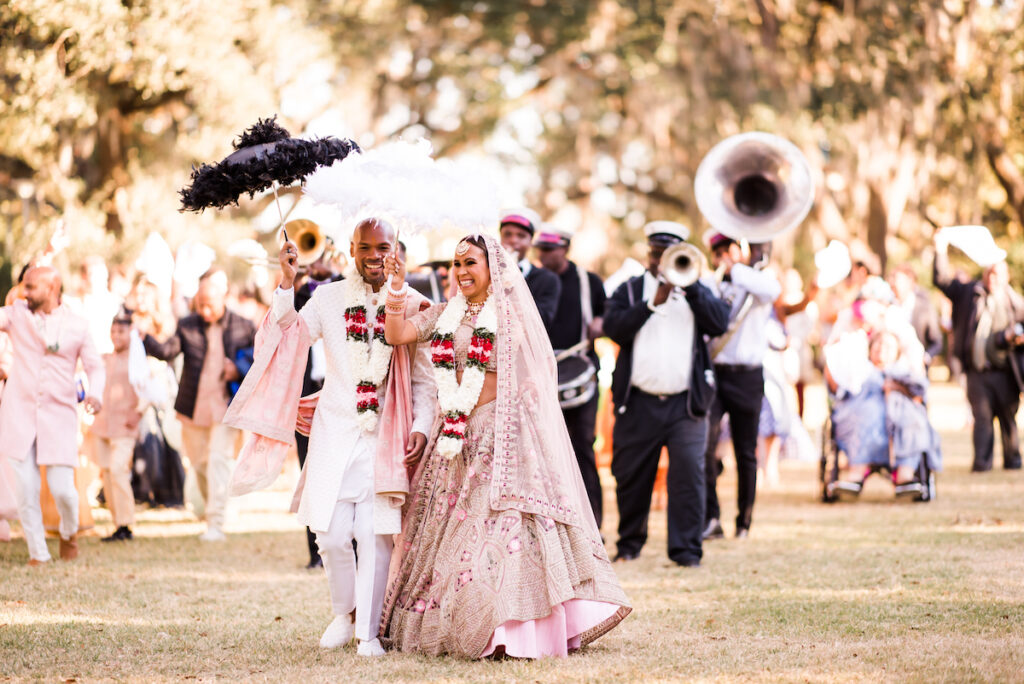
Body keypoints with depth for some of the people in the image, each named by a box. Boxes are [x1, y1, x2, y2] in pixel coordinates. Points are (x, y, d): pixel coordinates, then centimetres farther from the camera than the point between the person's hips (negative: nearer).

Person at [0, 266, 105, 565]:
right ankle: (37, 552, 10)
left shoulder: (77, 325, 5)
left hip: (59, 416, -1)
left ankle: (69, 533, 25)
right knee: (26, 490, -3)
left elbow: (94, 366, 8)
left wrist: (95, 393, -10)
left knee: (62, 488, -6)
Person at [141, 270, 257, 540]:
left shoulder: (243, 327, -1)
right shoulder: (187, 326, 1)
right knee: (199, 462, 14)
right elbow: (166, 351, -12)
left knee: (219, 459, -12)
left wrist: (241, 371, -8)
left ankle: (216, 524, -12)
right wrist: (145, 336, -30)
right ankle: (209, 506, 37)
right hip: (193, 409, 3)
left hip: (225, 408, -3)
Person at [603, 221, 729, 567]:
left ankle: (686, 548, -7)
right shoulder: (629, 290, 10)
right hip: (638, 404, 0)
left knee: (689, 473, -11)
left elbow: (720, 323, -5)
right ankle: (630, 543, 23)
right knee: (631, 477, 7)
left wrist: (689, 286, -13)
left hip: (686, 404, 0)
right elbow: (614, 328, -7)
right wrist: (653, 302, -15)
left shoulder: (696, 291, 14)